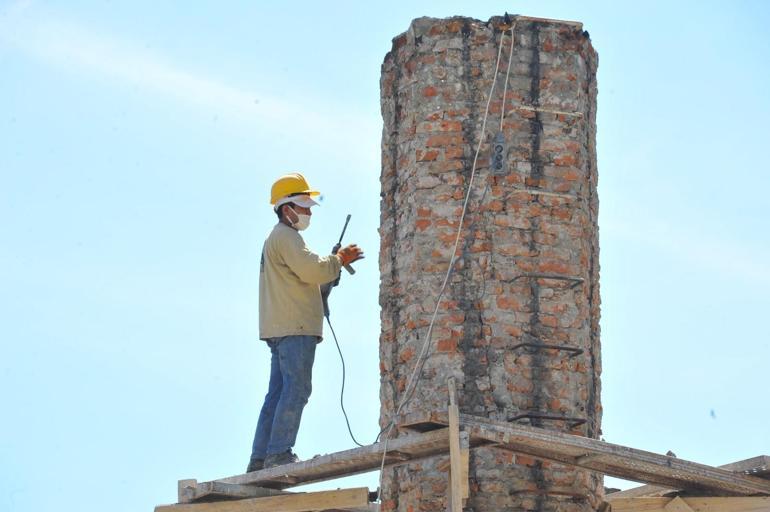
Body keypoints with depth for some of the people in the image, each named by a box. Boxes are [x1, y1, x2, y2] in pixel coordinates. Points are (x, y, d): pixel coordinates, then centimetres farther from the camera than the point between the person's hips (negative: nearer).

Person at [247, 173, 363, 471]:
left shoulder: (279, 238, 28)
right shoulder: (285, 236, -6)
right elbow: (311, 270, -18)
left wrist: (334, 263, 15)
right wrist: (339, 261, -2)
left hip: (280, 329, 11)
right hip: (294, 326, -11)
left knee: (277, 393, 7)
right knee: (296, 390, -13)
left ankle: (260, 458, 5)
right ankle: (279, 452, -17)